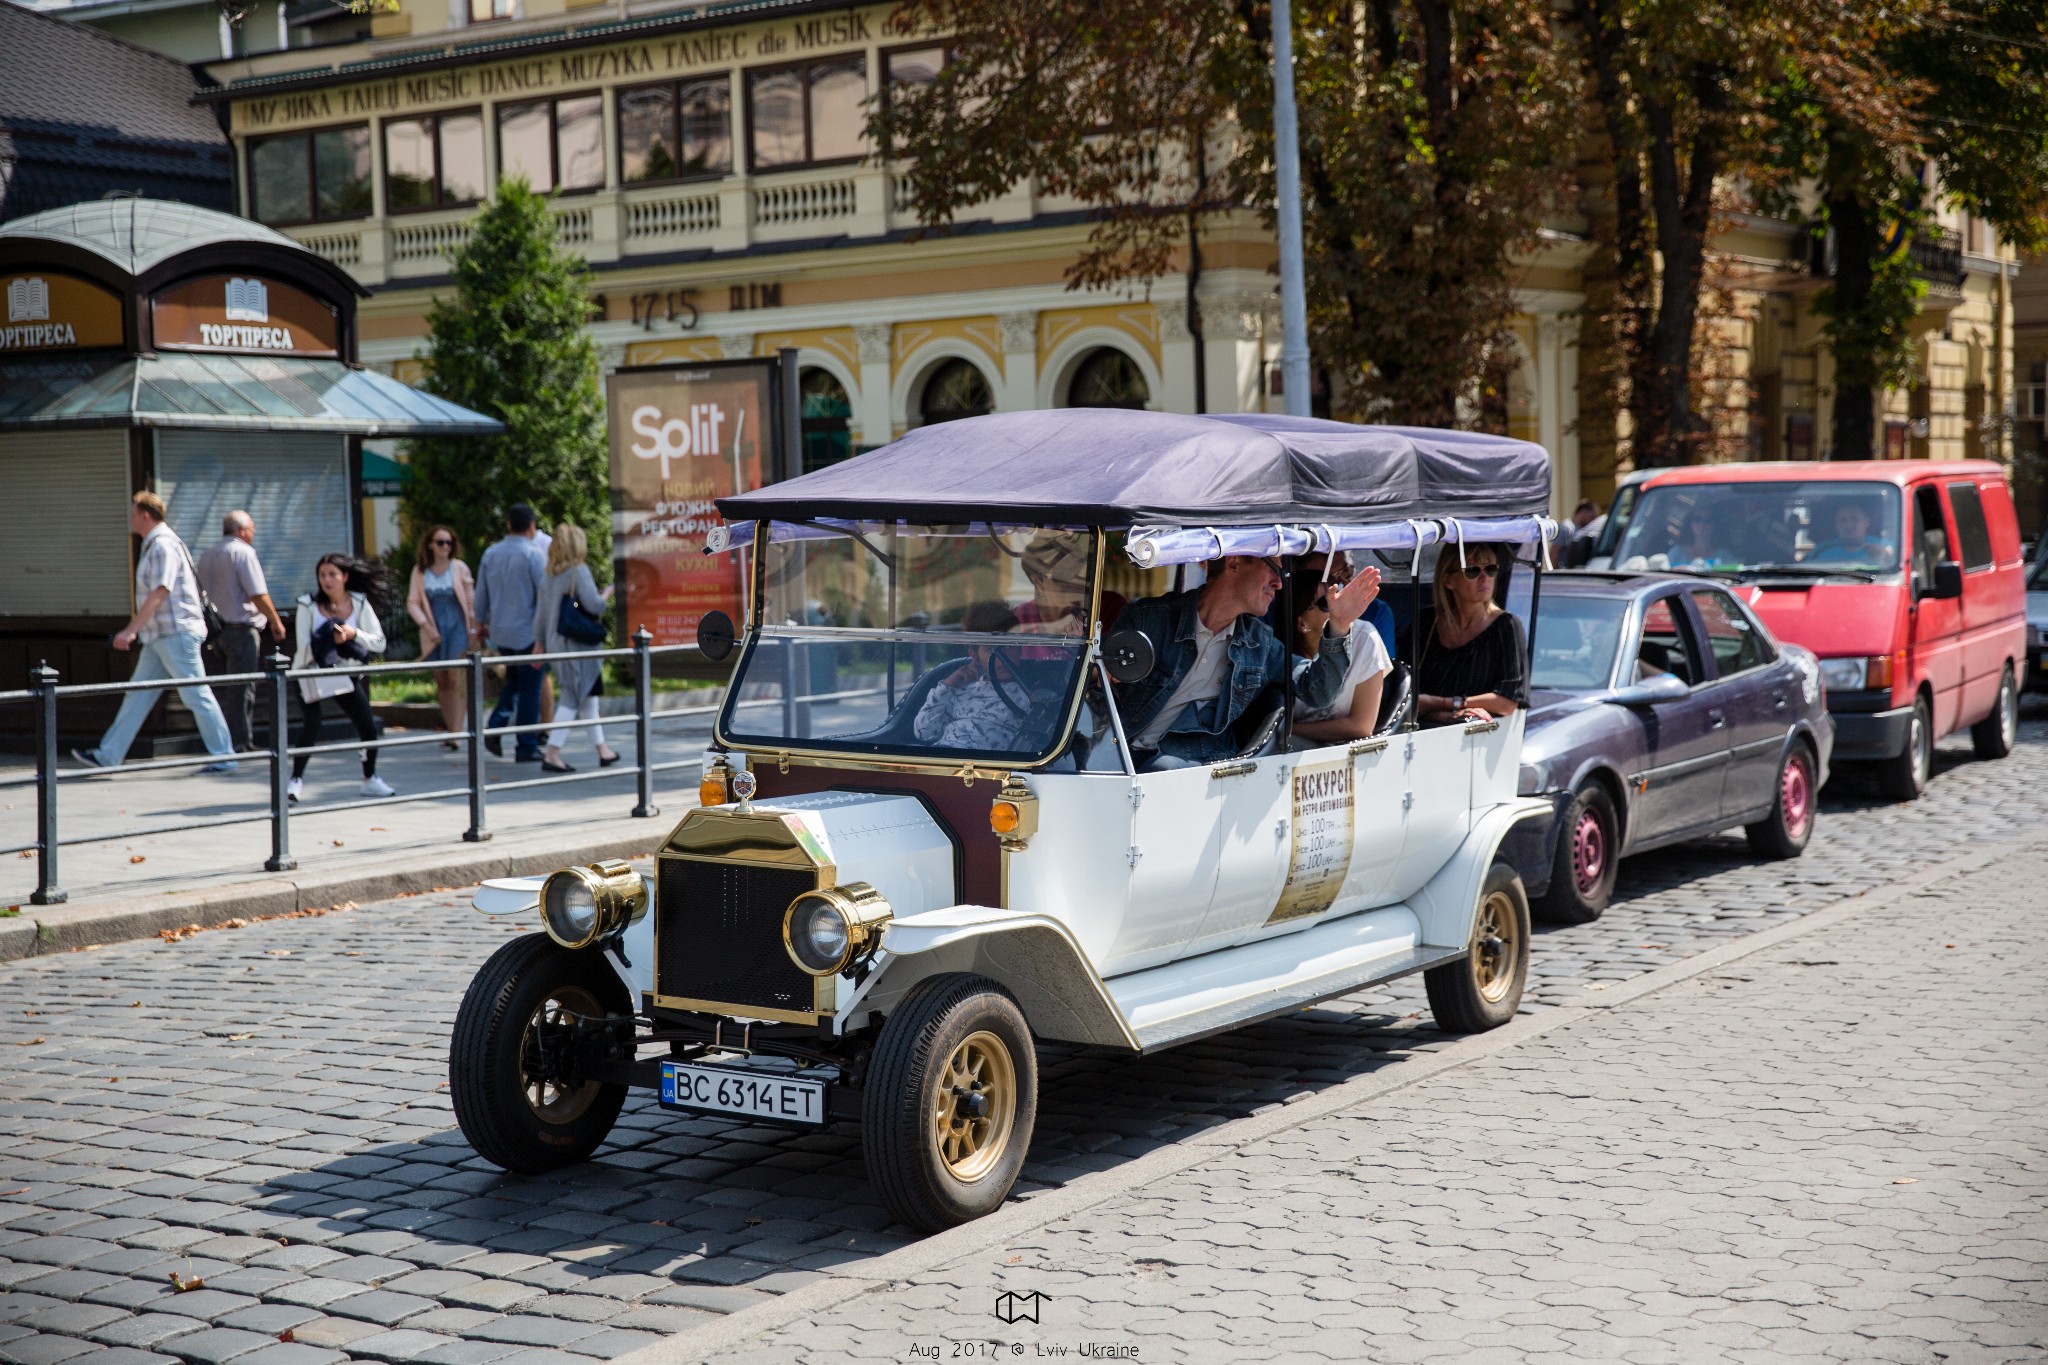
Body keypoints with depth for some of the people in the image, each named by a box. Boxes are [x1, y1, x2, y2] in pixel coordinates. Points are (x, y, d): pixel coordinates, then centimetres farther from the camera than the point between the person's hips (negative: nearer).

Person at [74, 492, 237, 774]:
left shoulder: (164, 546, -14)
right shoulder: (153, 545, 17)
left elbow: (159, 593, -23)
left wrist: (130, 630, -26)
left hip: (176, 634, -10)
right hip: (159, 638, 10)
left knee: (196, 696, -6)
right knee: (137, 695, 9)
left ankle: (224, 757, -1)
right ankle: (108, 755, 11)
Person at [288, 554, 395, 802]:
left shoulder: (359, 603, -4)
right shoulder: (309, 605, -12)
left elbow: (379, 643, -6)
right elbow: (304, 645, -15)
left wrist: (354, 634, -22)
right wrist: (330, 641, -30)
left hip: (346, 674, 3)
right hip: (311, 674, -3)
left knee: (368, 728, 1)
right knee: (311, 727, -19)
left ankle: (370, 779, 22)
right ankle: (296, 780, -4)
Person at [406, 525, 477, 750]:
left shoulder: (459, 568, -1)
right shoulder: (420, 571, 4)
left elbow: (471, 599, 3)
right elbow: (412, 603, 4)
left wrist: (473, 628, -1)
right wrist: (427, 626, -8)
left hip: (458, 629, -3)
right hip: (434, 632, 3)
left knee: (456, 680, -13)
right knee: (442, 682, 8)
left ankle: (456, 733, -17)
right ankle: (450, 728, 18)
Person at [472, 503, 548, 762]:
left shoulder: (490, 554, 5)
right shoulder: (534, 555, -12)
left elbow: (481, 592, 13)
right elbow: (544, 595, -14)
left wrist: (480, 622, 26)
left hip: (499, 632, 6)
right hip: (528, 632, -5)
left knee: (513, 681, 21)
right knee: (529, 689, 3)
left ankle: (495, 728, 1)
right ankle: (526, 748, 7)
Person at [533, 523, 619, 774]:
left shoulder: (550, 576, 10)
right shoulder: (579, 571, -13)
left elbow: (541, 614, 12)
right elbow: (594, 605, -19)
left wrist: (540, 644, 17)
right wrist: (606, 595, 2)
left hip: (556, 642, 8)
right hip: (577, 645, -8)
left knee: (588, 697, 16)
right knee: (572, 699, -4)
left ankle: (602, 750, 23)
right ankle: (552, 754, -8)